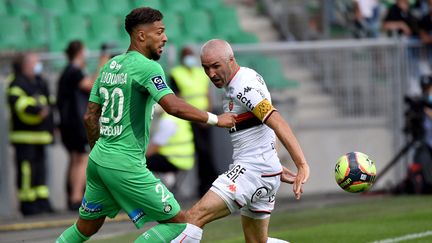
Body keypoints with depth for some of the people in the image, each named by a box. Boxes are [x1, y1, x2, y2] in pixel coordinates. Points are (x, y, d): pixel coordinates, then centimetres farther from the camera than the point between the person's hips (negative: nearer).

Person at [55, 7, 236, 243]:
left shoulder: (110, 65, 13)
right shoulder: (147, 67, -12)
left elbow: (90, 117, 17)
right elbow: (173, 106, -25)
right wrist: (216, 119, -17)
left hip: (98, 160, 9)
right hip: (126, 165, -9)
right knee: (178, 223, -1)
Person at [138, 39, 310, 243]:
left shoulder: (244, 86, -16)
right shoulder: (233, 86, 16)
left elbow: (278, 124, -25)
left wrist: (302, 165, -32)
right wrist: (278, 168, 26)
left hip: (252, 170, -11)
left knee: (195, 216, -18)